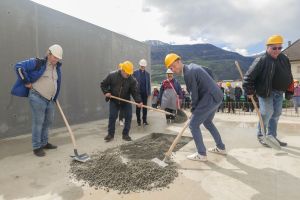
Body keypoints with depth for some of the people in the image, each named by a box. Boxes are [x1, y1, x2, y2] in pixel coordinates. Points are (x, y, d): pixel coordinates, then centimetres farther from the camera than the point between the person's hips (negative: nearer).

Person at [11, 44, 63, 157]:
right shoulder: (37, 63, -11)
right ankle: (36, 147, 10)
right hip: (37, 98, -7)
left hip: (50, 100, 7)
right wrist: (27, 82, -12)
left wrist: (55, 98, 21)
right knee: (38, 122, -2)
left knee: (48, 121, 14)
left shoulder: (57, 67, 10)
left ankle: (44, 143, 30)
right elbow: (19, 67, -15)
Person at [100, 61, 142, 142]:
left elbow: (135, 92, -17)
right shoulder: (112, 75, -13)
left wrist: (139, 101, -31)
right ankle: (110, 134, 14)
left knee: (128, 116, -2)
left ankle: (125, 134, 14)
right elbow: (103, 84, -1)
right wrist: (106, 92, -15)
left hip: (126, 101, 1)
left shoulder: (132, 80, -14)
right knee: (112, 117, -2)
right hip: (114, 101, -1)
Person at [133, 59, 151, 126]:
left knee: (145, 107, 7)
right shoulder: (135, 72, 0)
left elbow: (148, 84, 9)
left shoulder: (147, 73, 9)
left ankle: (144, 120, 16)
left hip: (145, 93, 2)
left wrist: (149, 93, 4)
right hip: (138, 92, -2)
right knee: (138, 106, 5)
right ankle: (138, 120, 14)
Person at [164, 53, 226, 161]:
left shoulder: (188, 73, -18)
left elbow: (194, 95, -14)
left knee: (193, 124, -2)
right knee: (207, 122, 26)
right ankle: (221, 147, 36)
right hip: (217, 95, 10)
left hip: (210, 98, -10)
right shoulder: (191, 65, 12)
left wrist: (193, 111, 1)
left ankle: (201, 154, 7)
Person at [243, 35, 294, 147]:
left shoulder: (284, 59, 6)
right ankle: (261, 135, 12)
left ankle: (272, 136, 24)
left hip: (279, 92, 7)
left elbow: (289, 77, 14)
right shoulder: (261, 60, -15)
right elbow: (249, 76, -16)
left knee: (276, 114, 11)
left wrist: (289, 91, 11)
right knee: (267, 113, -8)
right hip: (265, 91, -7)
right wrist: (249, 91, -17)